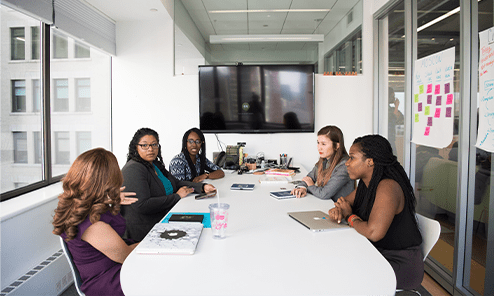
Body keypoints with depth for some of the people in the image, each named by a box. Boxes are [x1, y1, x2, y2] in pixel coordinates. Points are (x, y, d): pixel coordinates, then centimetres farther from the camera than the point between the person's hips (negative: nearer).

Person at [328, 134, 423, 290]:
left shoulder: (387, 187, -26)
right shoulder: (366, 184, 3)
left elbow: (374, 233, -35)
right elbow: (345, 202, 16)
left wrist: (350, 217, -16)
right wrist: (338, 210, -9)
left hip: (400, 265, -8)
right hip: (378, 254, 8)